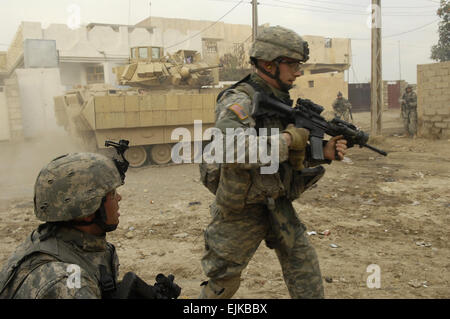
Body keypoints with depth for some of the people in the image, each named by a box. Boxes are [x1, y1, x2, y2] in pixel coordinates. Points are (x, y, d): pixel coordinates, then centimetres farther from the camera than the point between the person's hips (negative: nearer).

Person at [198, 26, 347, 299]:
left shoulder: (282, 102, 5)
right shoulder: (238, 101, -21)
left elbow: (294, 158, 11)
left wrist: (325, 153, -8)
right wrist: (287, 138, -29)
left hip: (278, 204, 7)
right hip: (242, 210, -6)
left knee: (304, 262, 7)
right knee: (224, 280, 11)